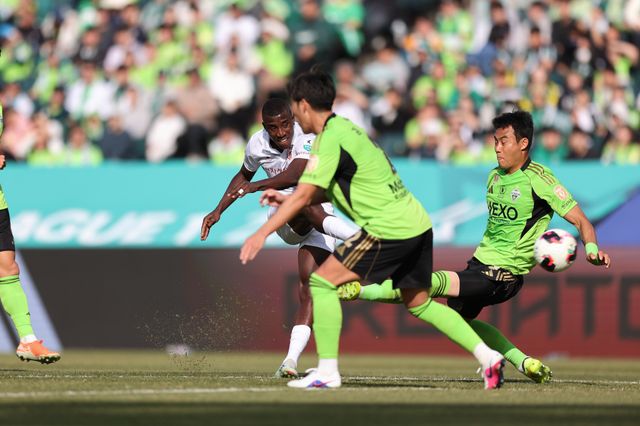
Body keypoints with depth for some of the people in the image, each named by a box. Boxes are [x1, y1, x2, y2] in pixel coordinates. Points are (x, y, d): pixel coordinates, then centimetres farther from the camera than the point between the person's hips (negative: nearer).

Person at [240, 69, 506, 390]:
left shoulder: (330, 139, -11)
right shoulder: (345, 128, 18)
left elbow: (303, 196, -16)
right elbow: (327, 192, 29)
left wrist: (262, 234, -14)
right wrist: (287, 199, 25)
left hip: (389, 230, -10)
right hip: (417, 222, 10)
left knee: (322, 282, -5)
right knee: (419, 304, 20)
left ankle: (327, 371, -8)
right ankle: (488, 357, 16)